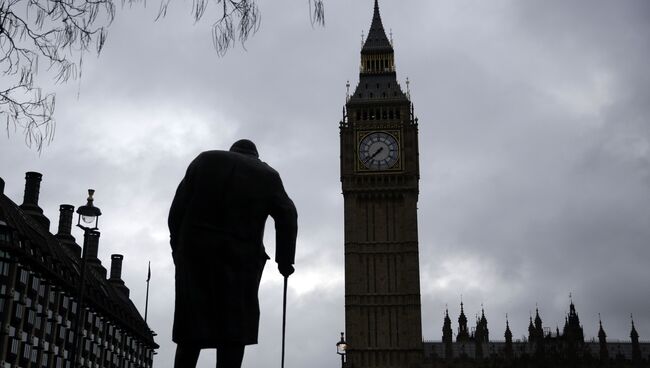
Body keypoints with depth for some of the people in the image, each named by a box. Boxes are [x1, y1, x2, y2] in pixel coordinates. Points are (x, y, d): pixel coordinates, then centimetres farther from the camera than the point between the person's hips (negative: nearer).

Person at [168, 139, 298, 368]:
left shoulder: (204, 160, 15)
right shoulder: (268, 175, 14)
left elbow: (178, 207, 7)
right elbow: (287, 217, 5)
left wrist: (178, 246, 10)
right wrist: (285, 260, 8)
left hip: (195, 253, 1)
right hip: (239, 257, -1)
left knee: (192, 324, 6)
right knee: (233, 331, 1)